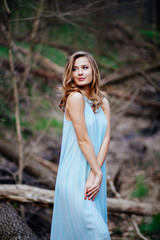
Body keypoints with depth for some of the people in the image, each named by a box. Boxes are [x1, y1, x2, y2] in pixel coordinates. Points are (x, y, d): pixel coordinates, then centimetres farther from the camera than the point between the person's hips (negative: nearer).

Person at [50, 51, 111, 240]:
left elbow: (106, 139, 1)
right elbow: (83, 140, -14)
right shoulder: (75, 97, -11)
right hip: (75, 177, -7)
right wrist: (98, 172, -10)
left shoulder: (103, 102, 10)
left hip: (94, 174, 7)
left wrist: (95, 175, -11)